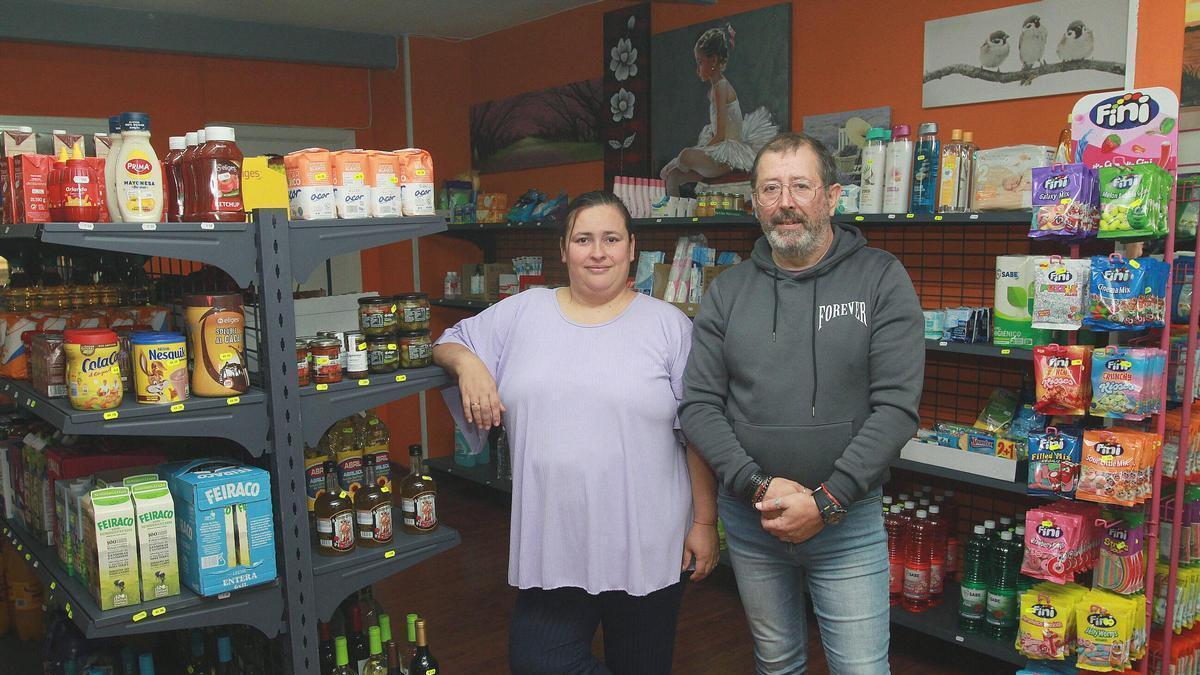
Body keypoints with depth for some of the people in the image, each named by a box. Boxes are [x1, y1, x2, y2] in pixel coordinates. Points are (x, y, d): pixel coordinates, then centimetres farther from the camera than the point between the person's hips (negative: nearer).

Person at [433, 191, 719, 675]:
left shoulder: (669, 326, -2)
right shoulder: (521, 313, 4)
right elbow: (448, 342, 15)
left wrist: (705, 521, -2)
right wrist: (468, 363, -8)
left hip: (646, 548, -1)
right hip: (551, 544, 2)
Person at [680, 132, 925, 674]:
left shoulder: (881, 279, -7)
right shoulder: (727, 292, 1)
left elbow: (896, 405, -14)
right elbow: (698, 404, -3)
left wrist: (826, 500, -18)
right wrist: (758, 486, -15)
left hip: (847, 515, -2)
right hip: (749, 517, 3)